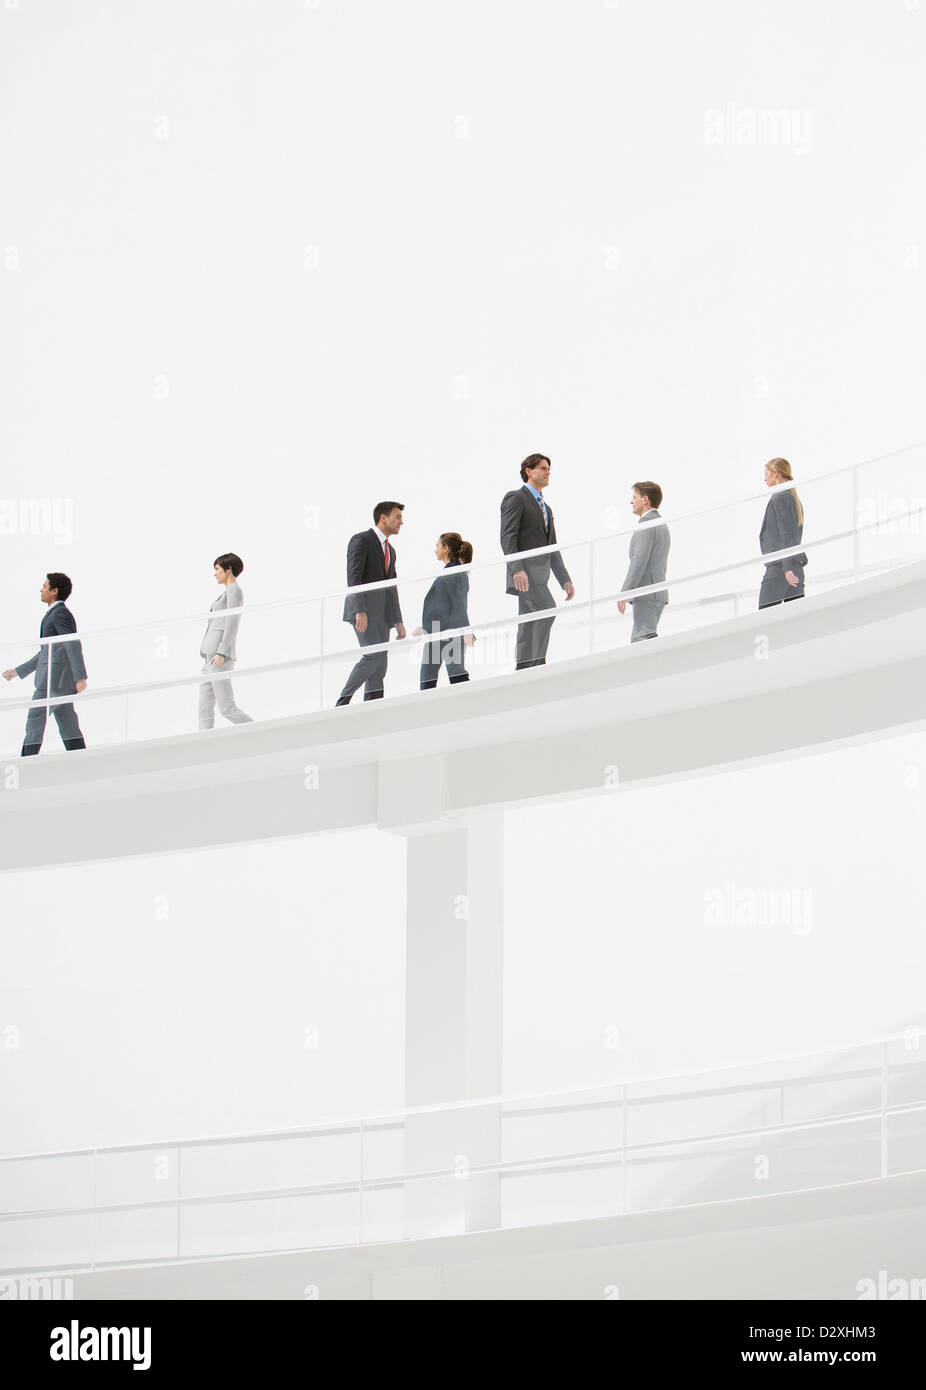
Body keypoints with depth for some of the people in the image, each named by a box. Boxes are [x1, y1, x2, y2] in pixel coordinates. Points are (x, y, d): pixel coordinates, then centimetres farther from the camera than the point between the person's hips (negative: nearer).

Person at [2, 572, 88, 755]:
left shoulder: (60, 613, -8)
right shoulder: (55, 615, 23)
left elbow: (73, 645, -19)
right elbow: (45, 653, 28)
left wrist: (80, 677, -26)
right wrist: (18, 671, 28)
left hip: (54, 680, -10)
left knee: (35, 723, -6)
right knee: (68, 726, 5)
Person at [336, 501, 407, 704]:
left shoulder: (390, 550, 23)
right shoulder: (361, 540, -4)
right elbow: (353, 578, -15)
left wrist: (398, 621, 19)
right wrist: (360, 611, -25)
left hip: (382, 612, 8)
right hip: (362, 610, -8)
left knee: (380, 665, -1)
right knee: (373, 656, -20)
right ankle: (343, 701, -13)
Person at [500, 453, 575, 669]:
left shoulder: (546, 508, 27)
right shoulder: (515, 498, 0)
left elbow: (552, 548, 26)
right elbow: (508, 537, -11)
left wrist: (565, 580, 17)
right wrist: (517, 569, -24)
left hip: (539, 574, 9)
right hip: (524, 572, -9)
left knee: (529, 627, 5)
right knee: (547, 610, -24)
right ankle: (537, 661, -26)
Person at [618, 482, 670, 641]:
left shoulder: (646, 524, -11)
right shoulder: (662, 525, 21)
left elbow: (640, 560, -20)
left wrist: (625, 592, -21)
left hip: (646, 593, -10)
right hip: (660, 593, 10)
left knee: (645, 637, -14)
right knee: (637, 639, 12)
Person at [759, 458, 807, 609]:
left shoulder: (779, 497, -6)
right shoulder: (795, 499, 22)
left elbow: (785, 533, -14)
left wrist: (787, 567, -18)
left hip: (780, 563, -9)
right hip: (797, 565, 9)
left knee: (764, 613, -11)